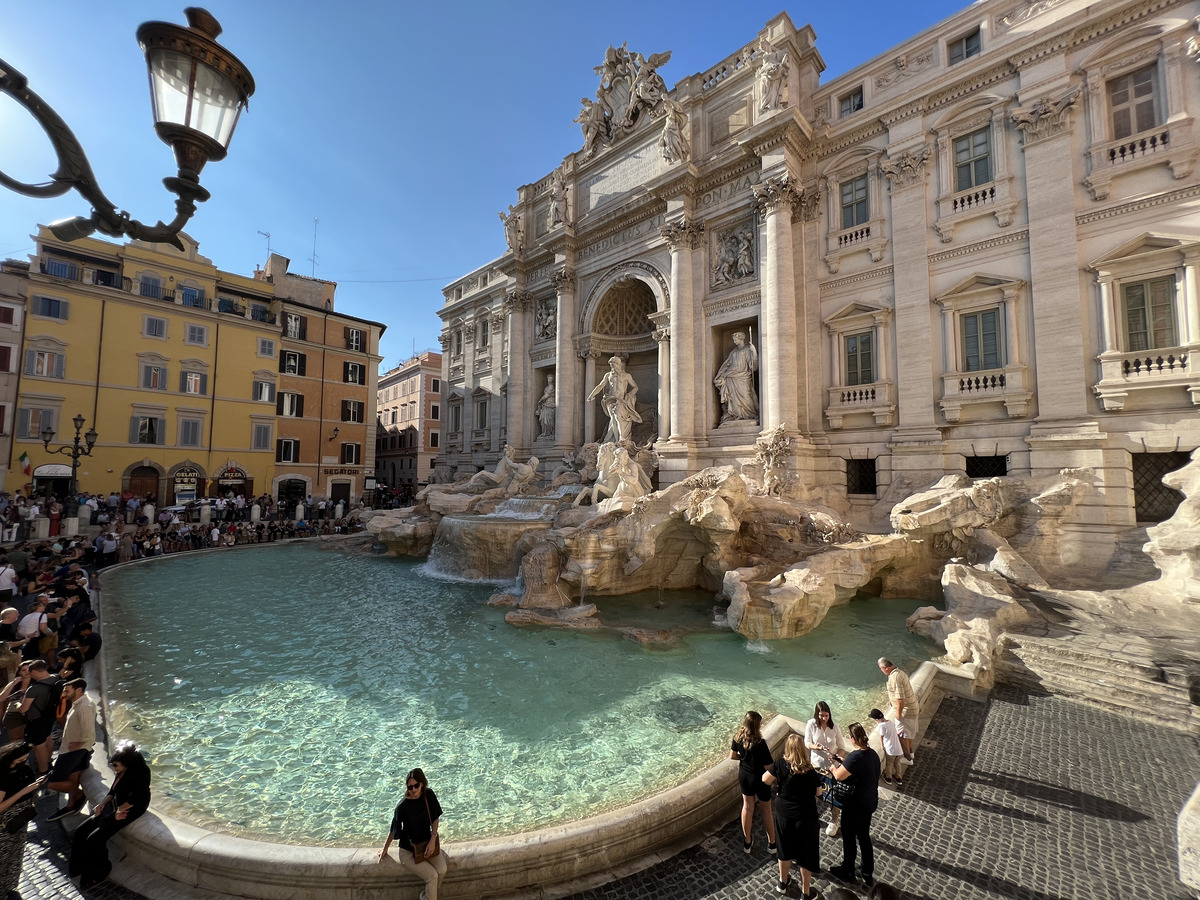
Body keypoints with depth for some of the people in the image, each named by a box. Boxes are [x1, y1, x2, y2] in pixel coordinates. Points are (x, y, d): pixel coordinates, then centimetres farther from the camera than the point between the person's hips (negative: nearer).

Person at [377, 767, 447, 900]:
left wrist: (433, 840, -11)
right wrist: (385, 850, 7)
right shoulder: (402, 807, -23)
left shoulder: (429, 795, -13)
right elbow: (393, 831, -5)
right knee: (432, 875, -21)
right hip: (408, 850, -4)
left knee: (442, 870, -16)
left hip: (427, 843, 4)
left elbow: (435, 818, -1)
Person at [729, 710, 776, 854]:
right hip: (759, 779, -4)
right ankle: (772, 843, 41)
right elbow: (769, 767, -23)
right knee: (766, 810, 22)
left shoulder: (738, 736, -15)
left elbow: (732, 756, -1)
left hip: (743, 776, 4)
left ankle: (747, 842, 38)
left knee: (747, 807, 23)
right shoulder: (760, 743, -32)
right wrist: (768, 753, -6)